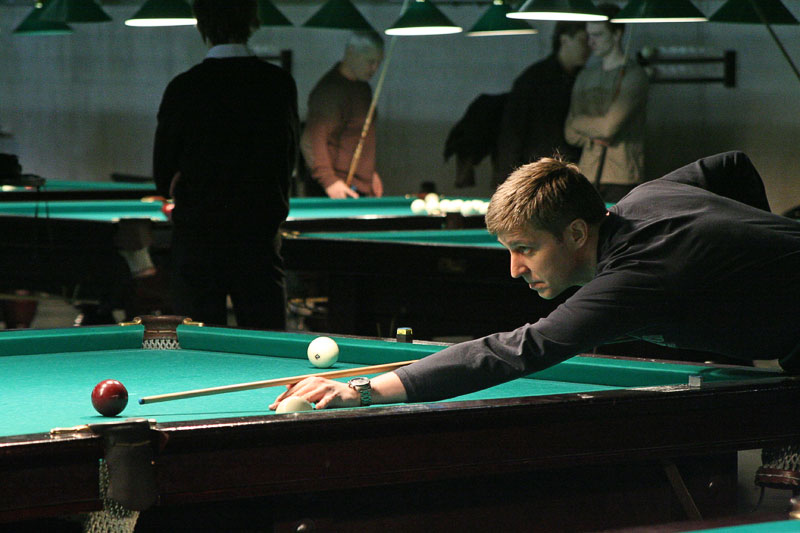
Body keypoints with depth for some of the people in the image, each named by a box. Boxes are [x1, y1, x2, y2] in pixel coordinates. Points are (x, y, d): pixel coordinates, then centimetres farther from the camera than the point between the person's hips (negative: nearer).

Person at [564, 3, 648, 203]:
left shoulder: (633, 75, -5)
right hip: (588, 174, 5)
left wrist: (579, 122, 1)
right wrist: (595, 136, -3)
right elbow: (571, 134, 14)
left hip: (622, 178, -5)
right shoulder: (585, 76, 16)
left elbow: (610, 126, -14)